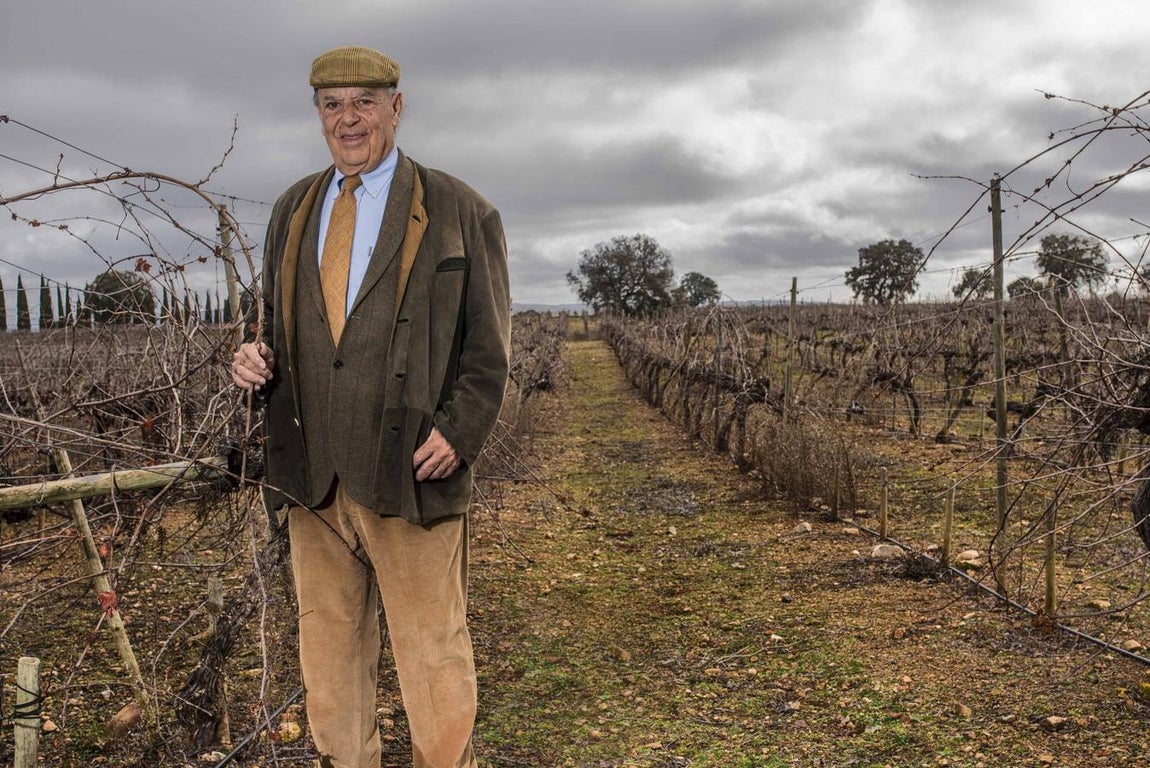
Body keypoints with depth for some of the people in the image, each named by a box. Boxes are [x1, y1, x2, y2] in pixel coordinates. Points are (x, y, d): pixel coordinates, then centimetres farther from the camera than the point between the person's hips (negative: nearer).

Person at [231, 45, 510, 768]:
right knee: (328, 653, 14)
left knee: (433, 652, 3)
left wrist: (458, 432, -14)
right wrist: (258, 357, 0)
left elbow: (488, 350, 0)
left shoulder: (460, 211, 1)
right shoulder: (293, 211, 15)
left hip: (411, 472, -4)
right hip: (313, 474, 5)